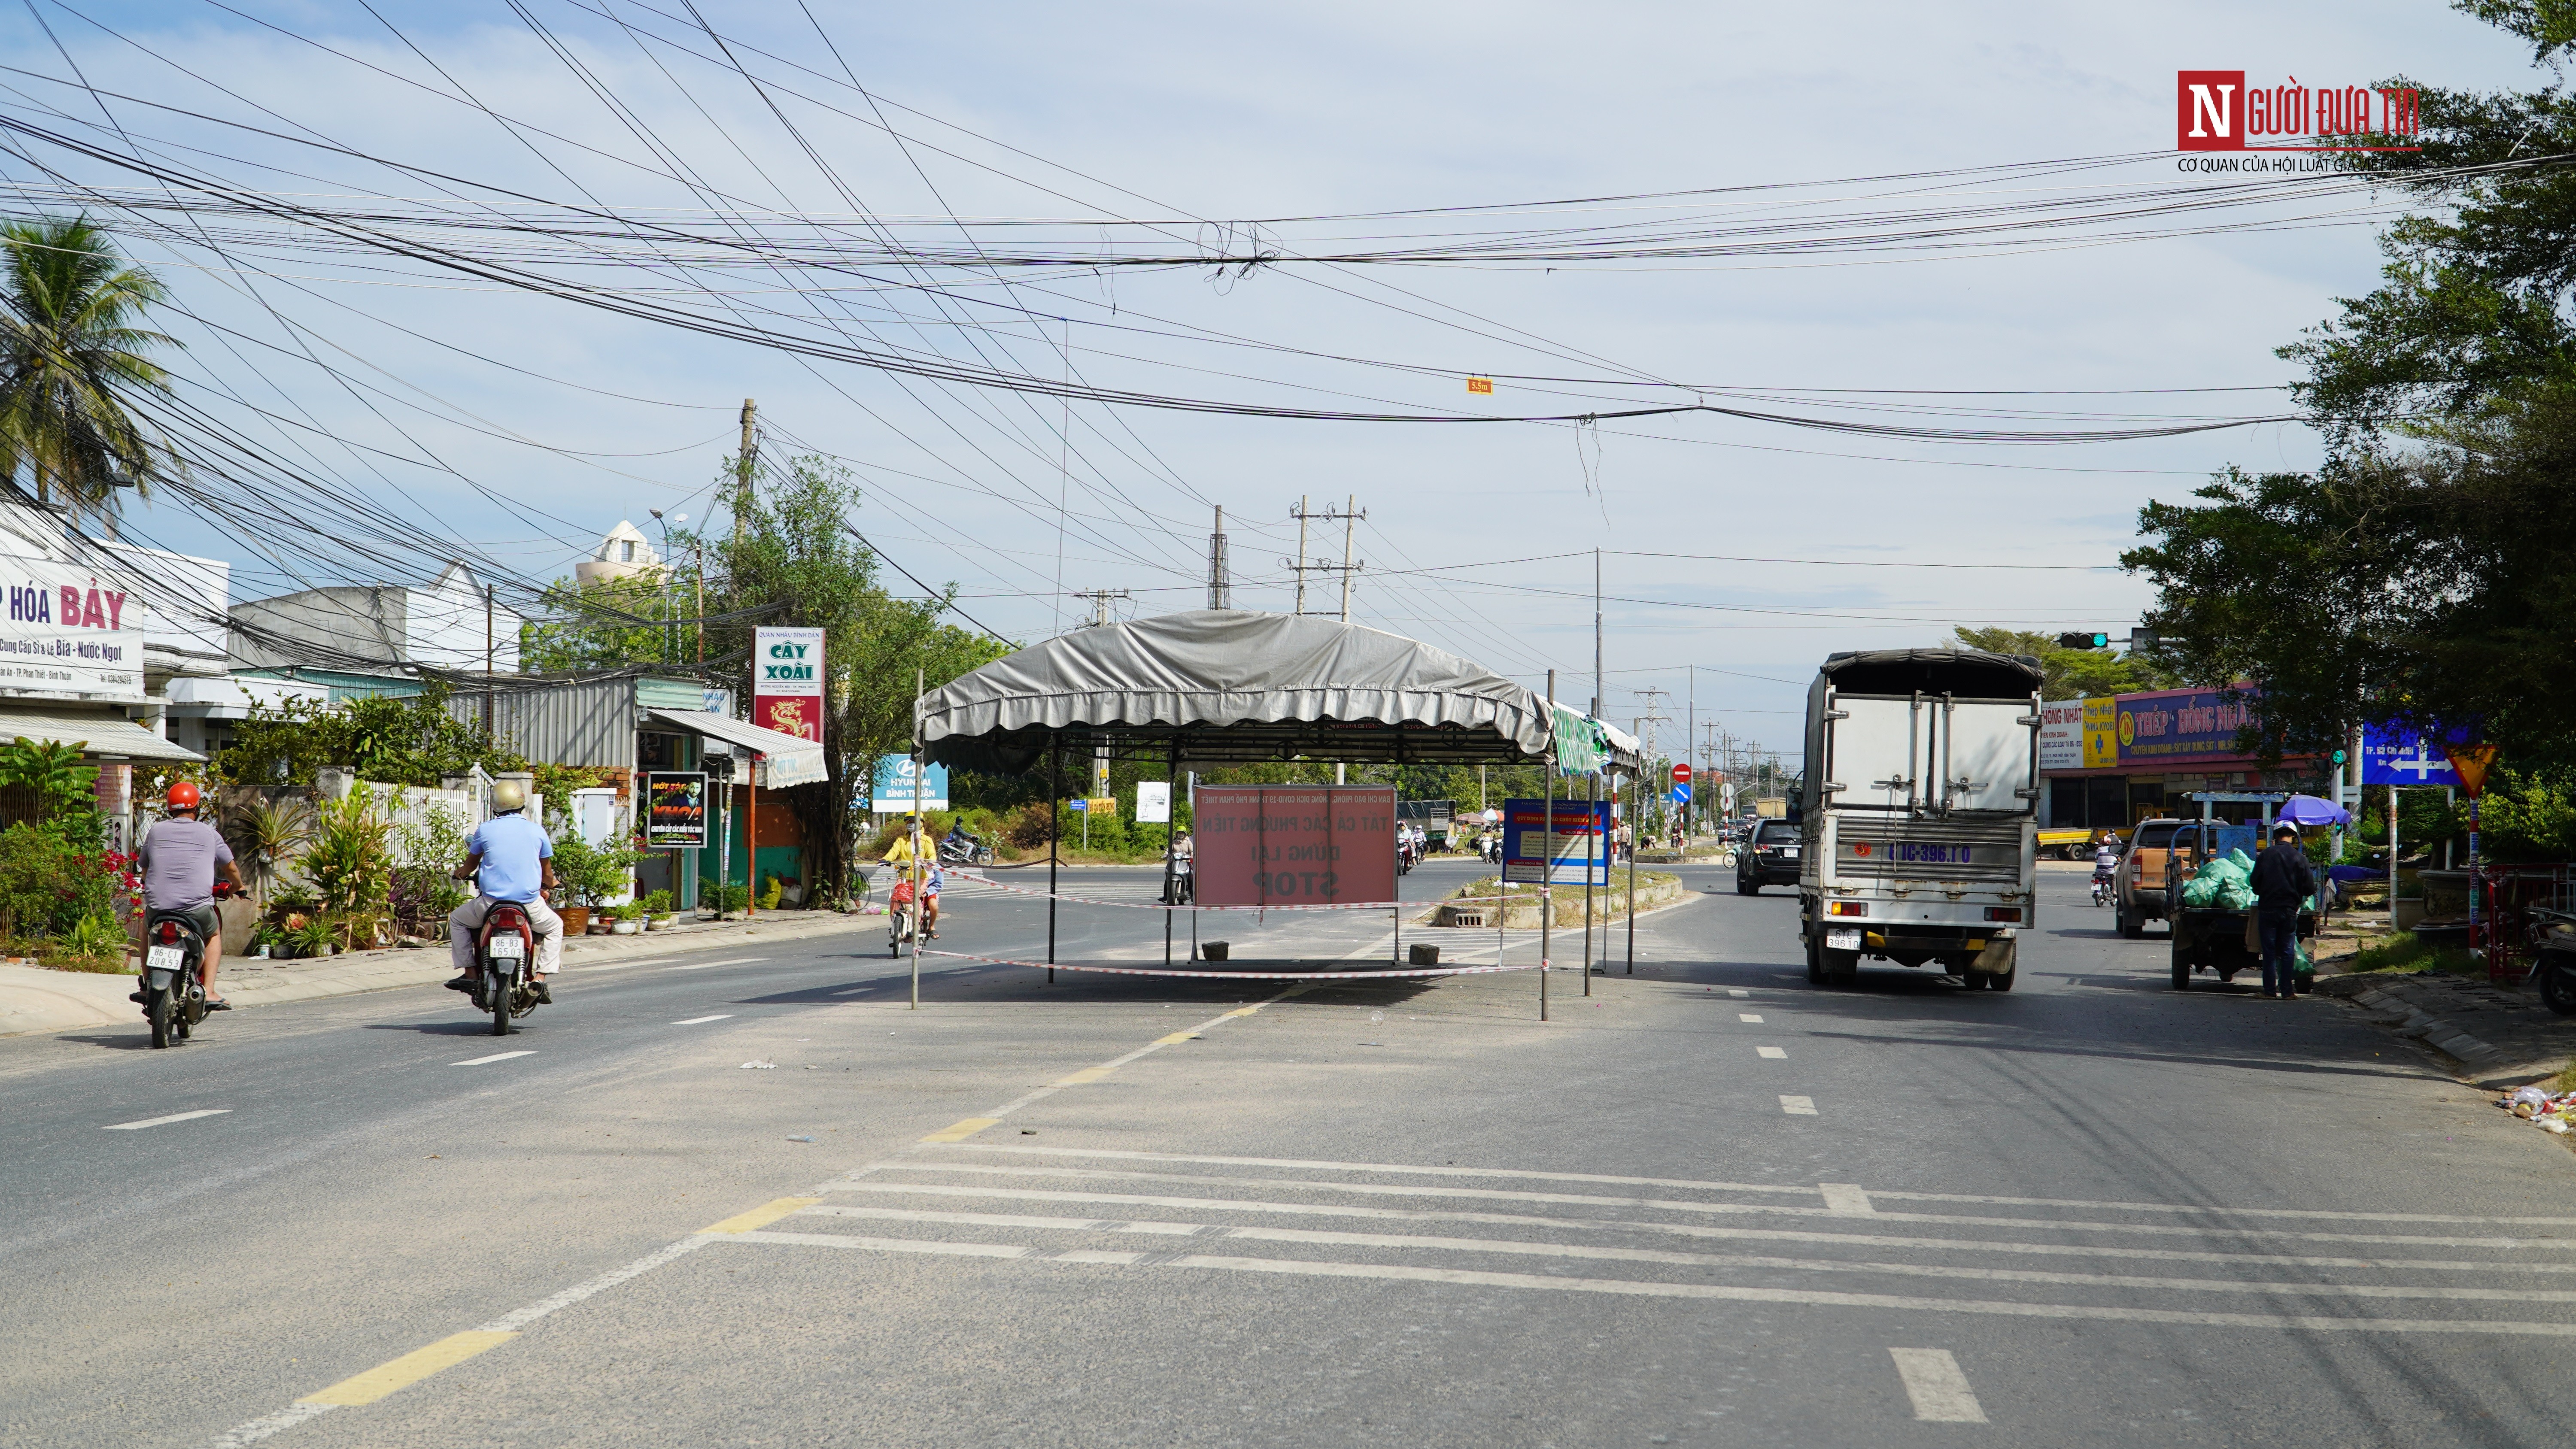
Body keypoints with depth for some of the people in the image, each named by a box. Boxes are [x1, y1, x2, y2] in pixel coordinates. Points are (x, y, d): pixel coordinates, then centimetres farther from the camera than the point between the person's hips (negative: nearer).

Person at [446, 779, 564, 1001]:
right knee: (555, 926, 27)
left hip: (491, 902, 0)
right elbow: (547, 872, 16)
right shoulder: (537, 830, 3)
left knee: (457, 919, 26)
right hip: (530, 903, 0)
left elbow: (470, 865, 18)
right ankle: (540, 978, 9)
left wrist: (461, 872, 42)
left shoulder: (485, 829, 0)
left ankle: (469, 972, 16)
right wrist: (547, 886, 39)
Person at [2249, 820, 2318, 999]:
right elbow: (2310, 889, -3)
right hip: (2289, 910, 0)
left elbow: (2255, 885, 2)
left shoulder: (2266, 855, -3)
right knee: (2288, 951, 8)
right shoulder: (2299, 858, -4)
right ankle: (2287, 990, 7)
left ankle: (2270, 990, 5)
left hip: (2267, 909, 0)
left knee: (2269, 951, 5)